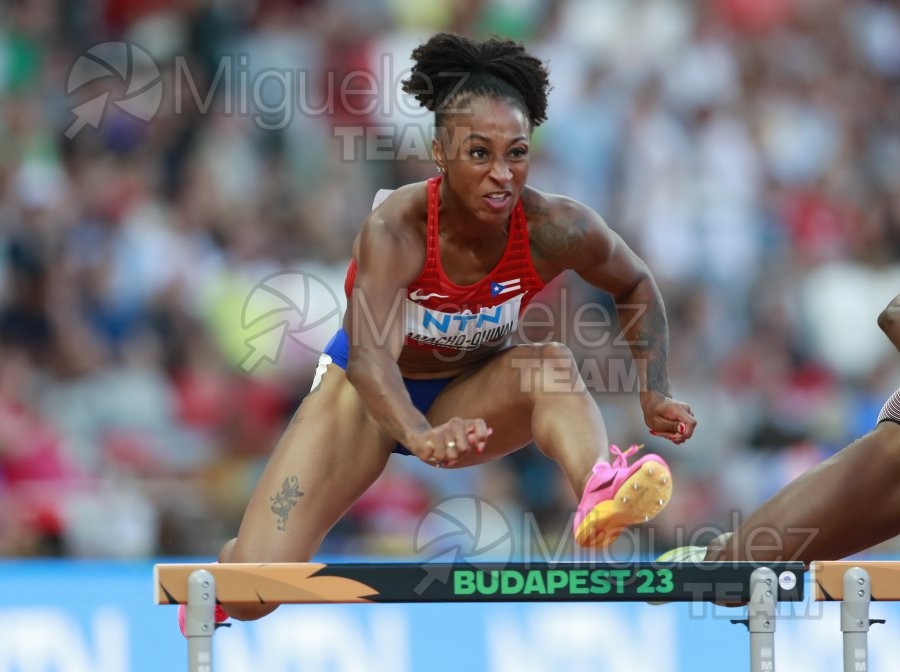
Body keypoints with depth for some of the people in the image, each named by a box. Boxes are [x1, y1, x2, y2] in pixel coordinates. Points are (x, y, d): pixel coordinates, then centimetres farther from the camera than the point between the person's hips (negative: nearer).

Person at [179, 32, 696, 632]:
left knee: (552, 364, -32)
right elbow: (369, 357, -48)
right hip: (373, 399, -2)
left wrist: (655, 395, -16)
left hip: (467, 396, 2)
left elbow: (637, 287, -2)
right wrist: (419, 435, -68)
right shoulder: (395, 230, -33)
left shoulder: (553, 231, -24)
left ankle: (599, 498, -60)